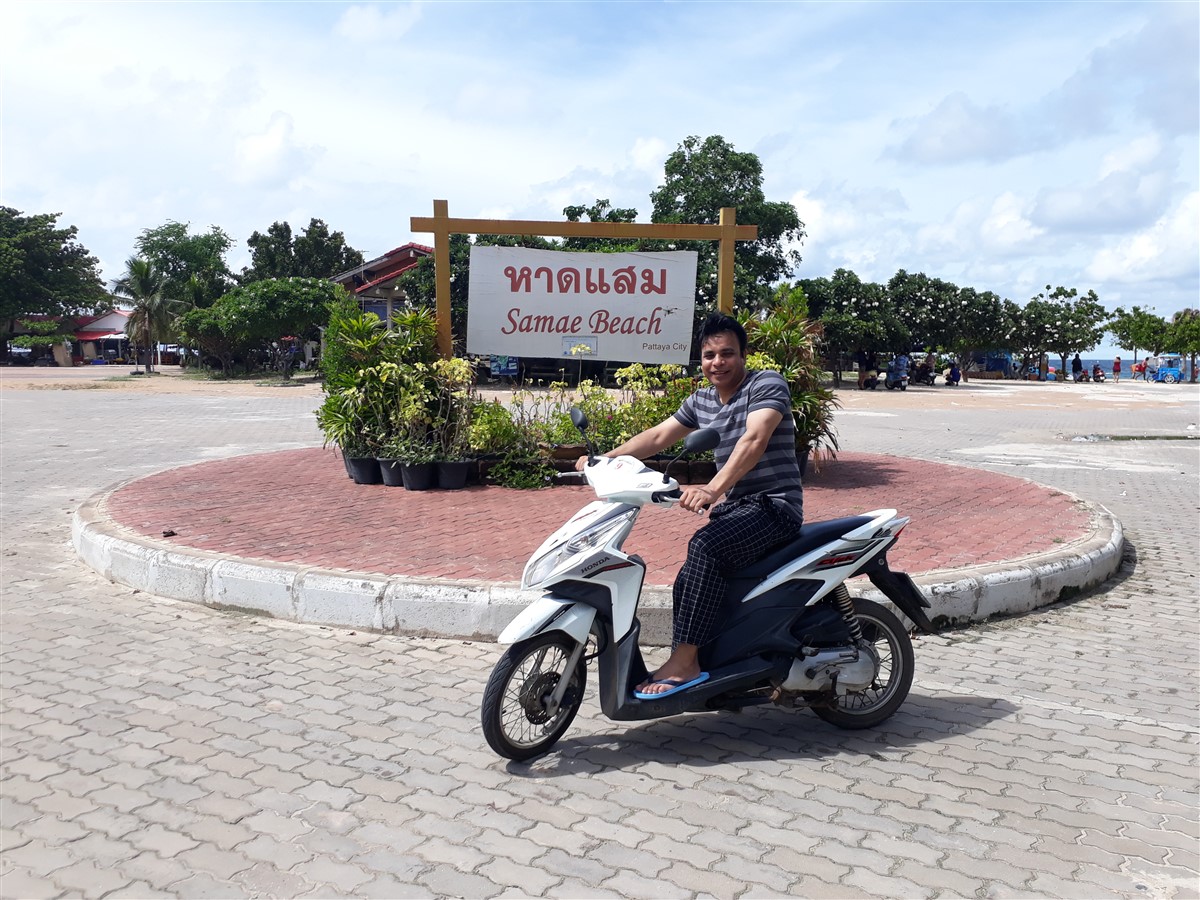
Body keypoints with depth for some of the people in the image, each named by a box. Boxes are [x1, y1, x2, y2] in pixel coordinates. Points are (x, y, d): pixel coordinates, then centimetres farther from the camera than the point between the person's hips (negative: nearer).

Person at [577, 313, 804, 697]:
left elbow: (754, 441, -28)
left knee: (705, 546, -30)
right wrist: (605, 459, -3)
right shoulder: (701, 401, 13)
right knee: (688, 582, 1)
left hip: (775, 504, -9)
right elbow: (657, 436, 12)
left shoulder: (767, 384, -11)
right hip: (736, 507, 9)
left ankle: (684, 662, -25)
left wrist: (713, 489, -42)